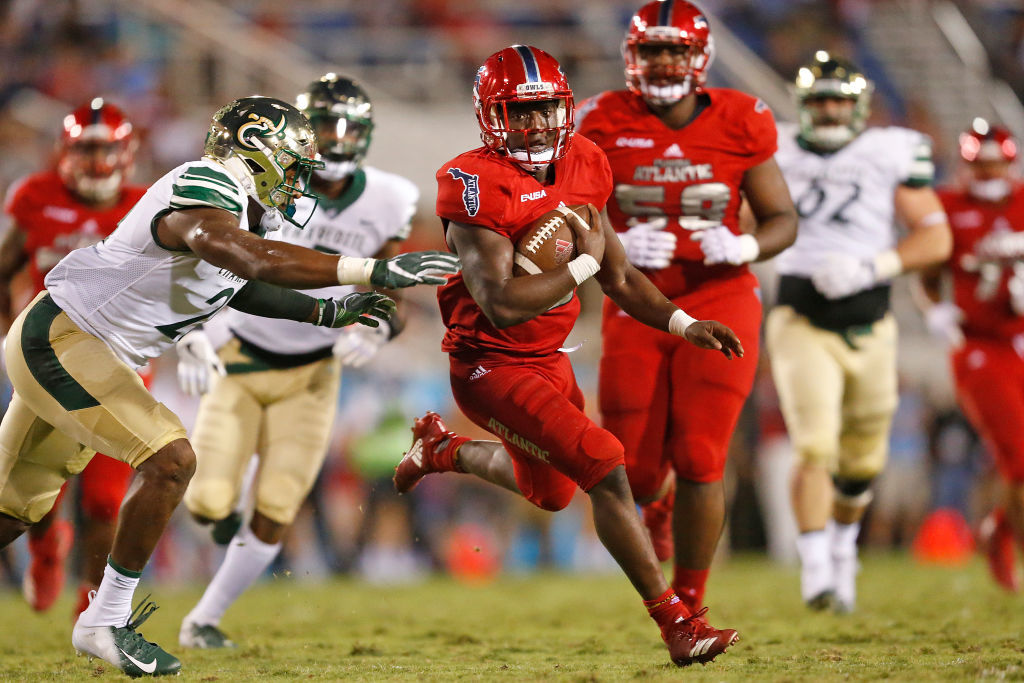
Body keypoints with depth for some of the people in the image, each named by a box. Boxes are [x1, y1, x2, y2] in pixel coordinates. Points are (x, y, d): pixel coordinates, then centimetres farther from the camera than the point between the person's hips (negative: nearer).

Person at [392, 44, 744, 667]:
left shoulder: (582, 167, 0)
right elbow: (502, 304, -30)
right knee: (606, 469, -20)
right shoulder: (477, 186, -23)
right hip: (493, 365, -8)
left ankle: (441, 448, 51)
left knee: (551, 491, 26)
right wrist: (584, 263, -22)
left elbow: (620, 277, 11)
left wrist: (684, 324, -1)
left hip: (548, 358, 8)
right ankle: (677, 624, -15)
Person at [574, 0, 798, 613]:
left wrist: (745, 248, -18)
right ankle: (658, 498, 42)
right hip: (636, 309, 1)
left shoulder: (739, 125, -4)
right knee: (635, 469, 2)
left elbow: (783, 219, 3)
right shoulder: (605, 125, -4)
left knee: (698, 462, -10)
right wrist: (618, 247, -20)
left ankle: (689, 603, 6)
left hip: (718, 304, -1)